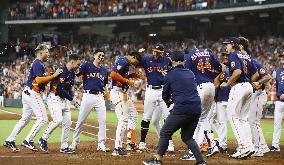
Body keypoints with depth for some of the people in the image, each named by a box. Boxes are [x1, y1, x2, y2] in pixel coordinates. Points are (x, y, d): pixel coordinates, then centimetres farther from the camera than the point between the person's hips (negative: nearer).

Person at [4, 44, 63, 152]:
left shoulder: (40, 64, 20)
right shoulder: (38, 64, -13)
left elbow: (43, 80, 19)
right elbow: (39, 80, -24)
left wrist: (53, 75, 5)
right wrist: (53, 76, -21)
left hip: (27, 93, 11)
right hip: (32, 94, -11)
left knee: (25, 119, 15)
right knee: (42, 118, -10)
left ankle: (10, 141, 16)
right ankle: (28, 141, -12)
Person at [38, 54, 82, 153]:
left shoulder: (72, 73, 12)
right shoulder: (61, 71, -19)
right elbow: (60, 89, -23)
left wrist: (72, 97, 0)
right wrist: (71, 98, -16)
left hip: (65, 99, 9)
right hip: (55, 98, -9)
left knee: (67, 122, 3)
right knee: (58, 120, -22)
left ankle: (64, 147, 10)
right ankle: (43, 139, -5)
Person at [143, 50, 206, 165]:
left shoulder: (170, 75, 2)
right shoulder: (191, 74, 17)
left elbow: (165, 95, 12)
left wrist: (168, 102, 34)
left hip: (181, 110, -6)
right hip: (196, 110, 6)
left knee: (165, 133, 8)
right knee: (187, 137, 18)